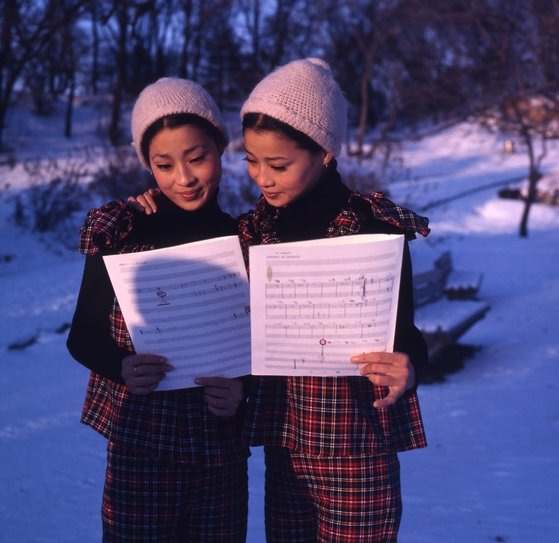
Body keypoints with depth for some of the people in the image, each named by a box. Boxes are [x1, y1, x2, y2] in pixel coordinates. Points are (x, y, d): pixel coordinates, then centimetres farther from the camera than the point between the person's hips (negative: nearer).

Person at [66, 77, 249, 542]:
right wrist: (123, 368, -19)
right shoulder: (120, 234, -5)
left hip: (221, 448, 2)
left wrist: (242, 389, -14)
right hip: (139, 445, -1)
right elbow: (82, 338, 1)